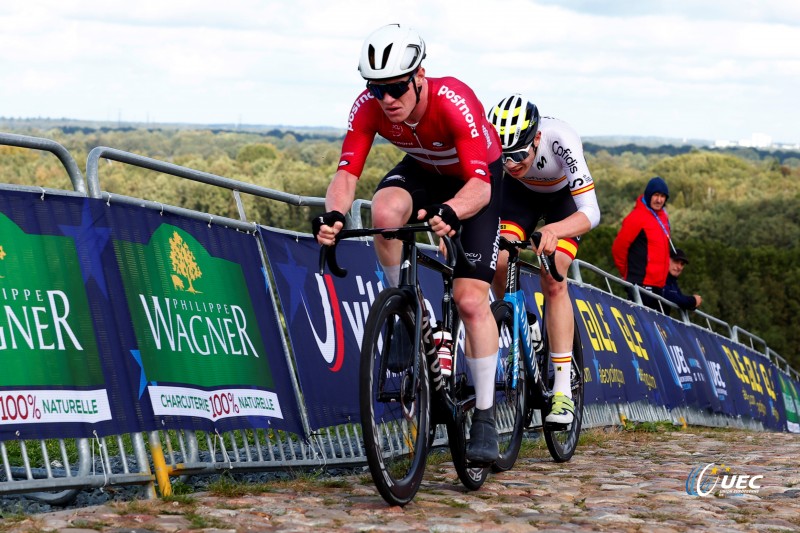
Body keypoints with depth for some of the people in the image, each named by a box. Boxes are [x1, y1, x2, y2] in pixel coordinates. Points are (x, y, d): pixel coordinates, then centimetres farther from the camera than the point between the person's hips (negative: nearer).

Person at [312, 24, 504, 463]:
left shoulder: (454, 101, -38)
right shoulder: (369, 106, -26)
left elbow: (479, 185, -43)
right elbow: (346, 173, -29)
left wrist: (449, 212, -64)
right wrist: (334, 215, -51)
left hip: (477, 180, -3)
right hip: (422, 171, 4)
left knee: (470, 299, -15)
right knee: (385, 211, -33)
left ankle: (485, 417, -6)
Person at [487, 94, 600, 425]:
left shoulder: (561, 140, -41)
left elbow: (591, 212, -44)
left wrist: (554, 230, -63)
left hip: (564, 196, -3)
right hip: (520, 192, 3)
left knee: (553, 282, -19)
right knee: (500, 264, -22)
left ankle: (563, 391, -17)